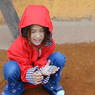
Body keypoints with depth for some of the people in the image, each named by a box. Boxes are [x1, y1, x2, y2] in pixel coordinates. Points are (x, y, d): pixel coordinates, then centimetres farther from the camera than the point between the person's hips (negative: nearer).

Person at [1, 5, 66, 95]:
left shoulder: (49, 43, -19)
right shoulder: (18, 45, -28)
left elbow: (42, 62, -17)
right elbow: (23, 67, -26)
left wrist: (43, 70, -42)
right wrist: (30, 76, -48)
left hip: (40, 74, 3)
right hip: (22, 76, -2)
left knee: (59, 57, -22)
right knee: (11, 67, -37)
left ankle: (53, 85, 3)